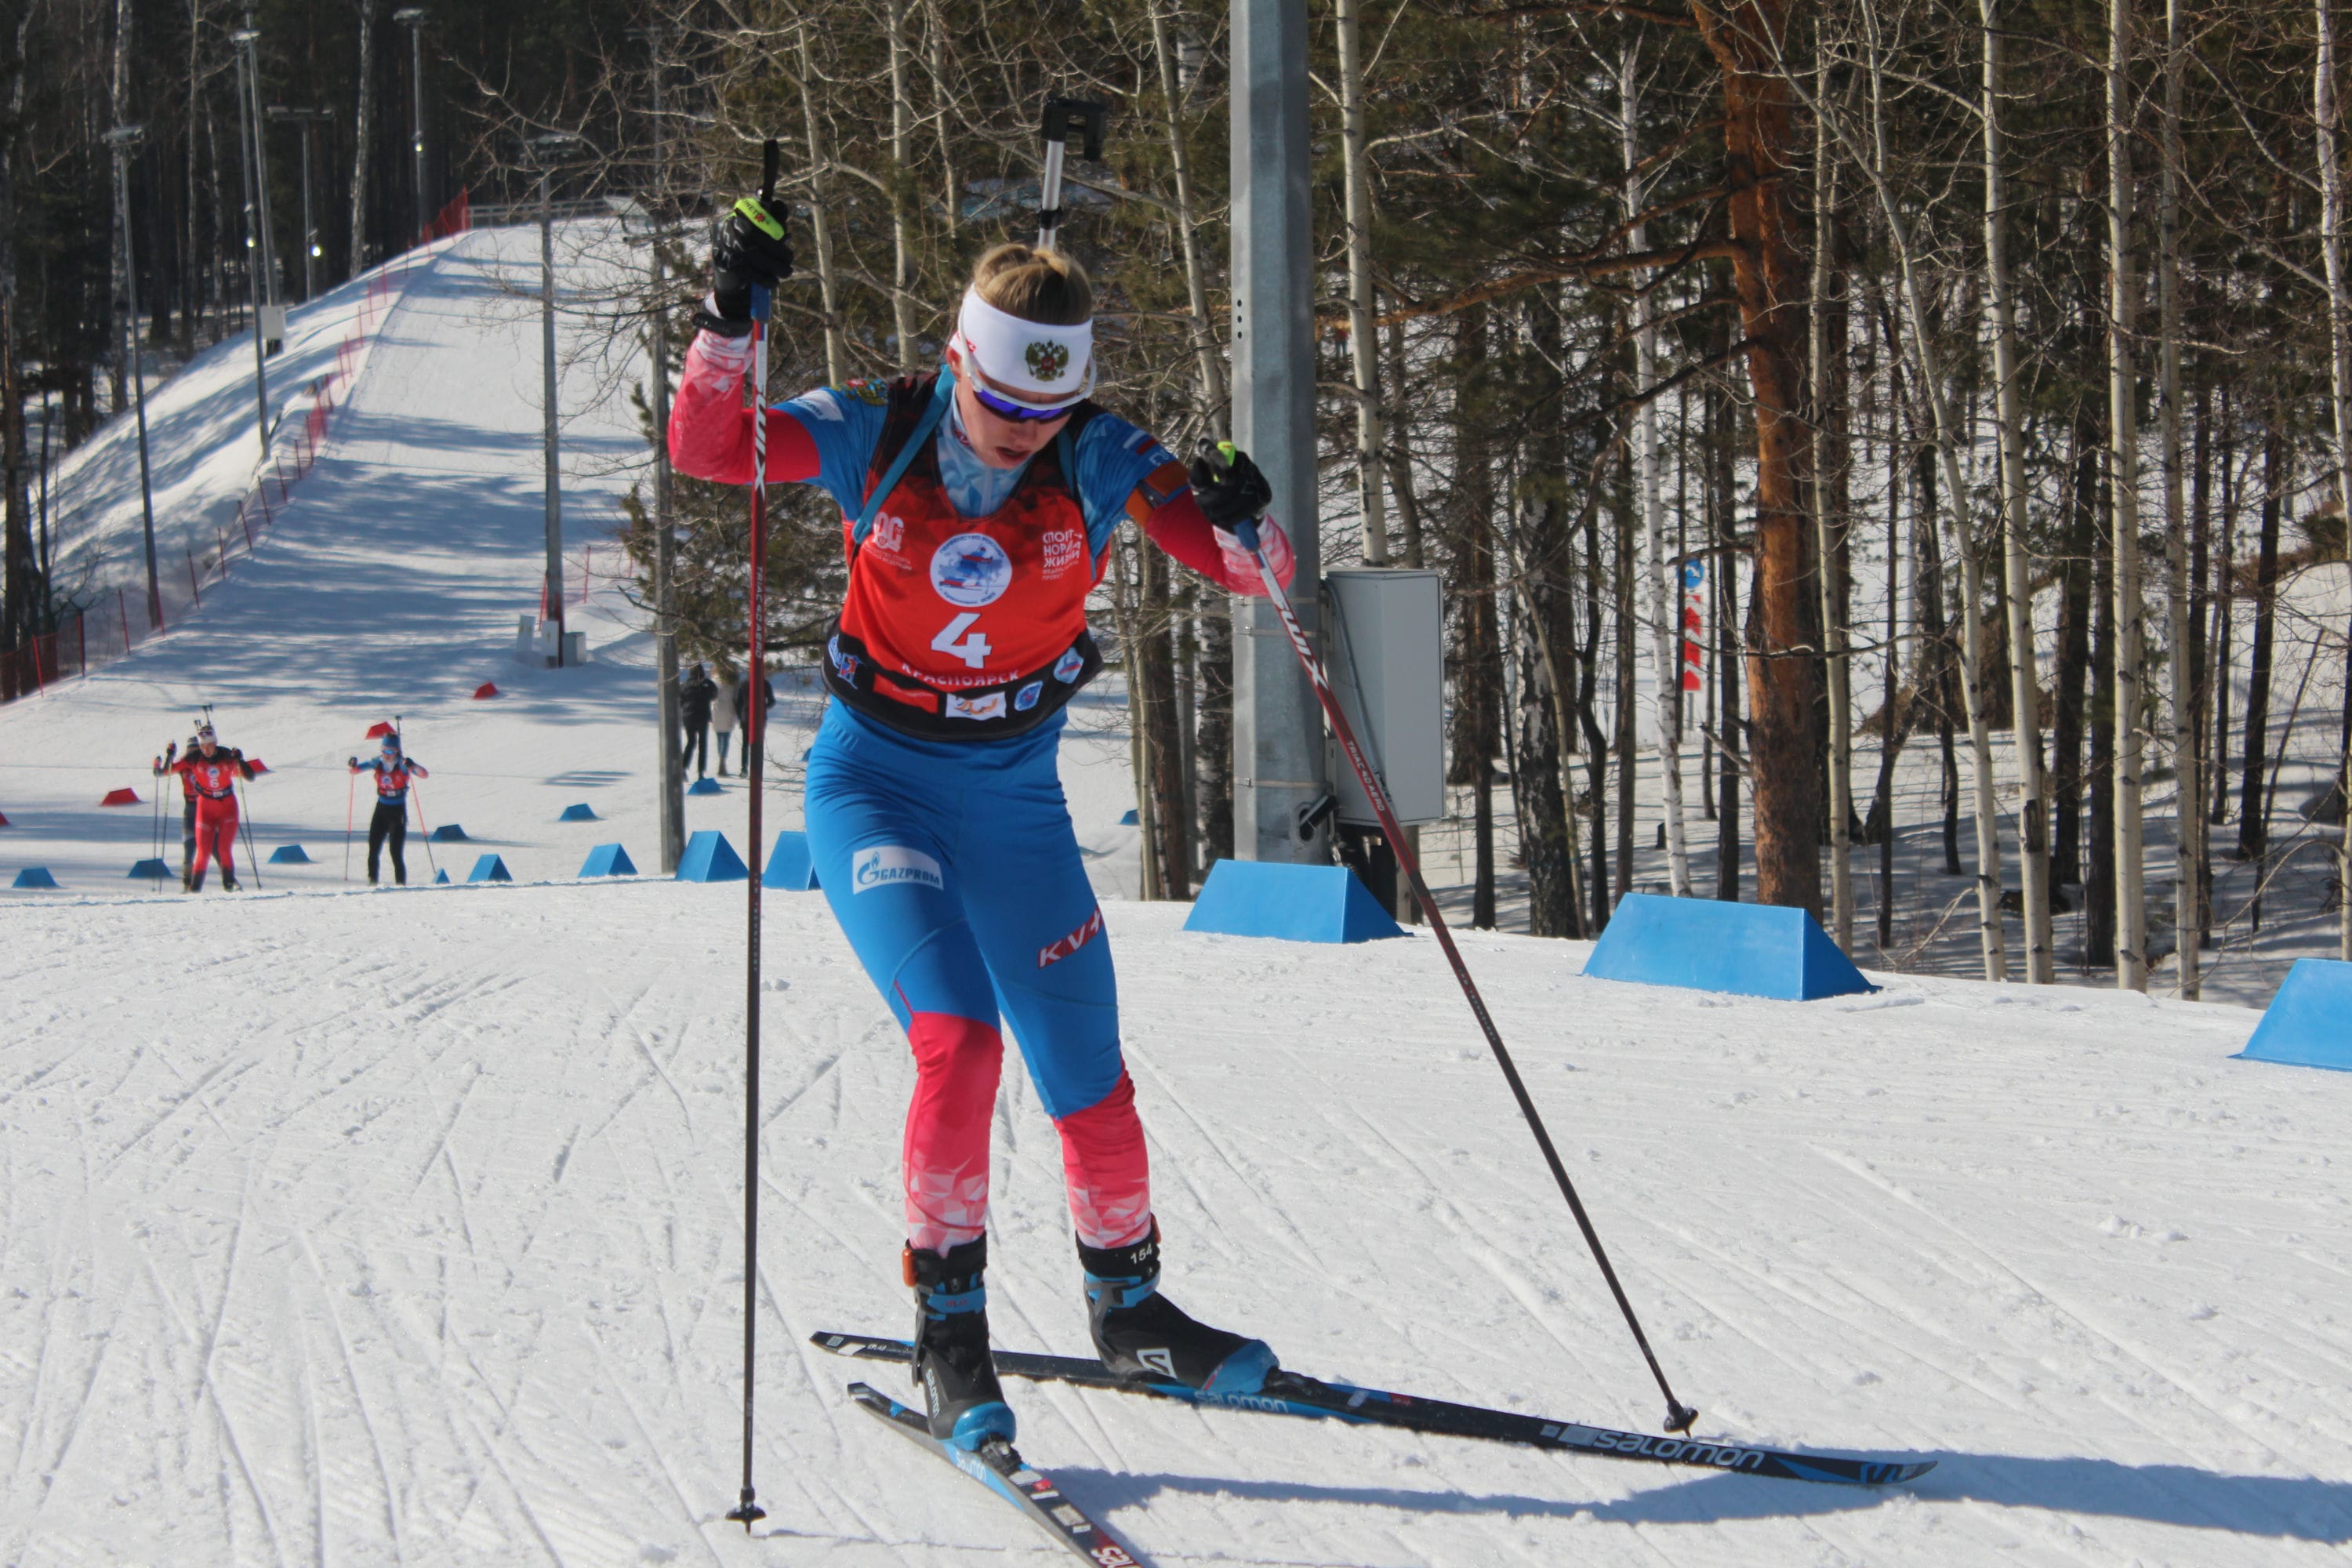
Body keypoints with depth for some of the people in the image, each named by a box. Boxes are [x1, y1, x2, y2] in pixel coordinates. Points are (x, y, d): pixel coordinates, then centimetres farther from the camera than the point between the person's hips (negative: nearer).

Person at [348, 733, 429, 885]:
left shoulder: (403, 764, -12)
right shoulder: (378, 763, 0)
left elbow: (425, 775, -21)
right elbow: (356, 770, 6)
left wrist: (413, 766, -39)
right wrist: (353, 765, -17)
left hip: (398, 810, -4)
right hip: (381, 808, 4)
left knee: (396, 851, -9)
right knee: (373, 847, 0)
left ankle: (401, 882, 0)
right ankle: (372, 881, 11)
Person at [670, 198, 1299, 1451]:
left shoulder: (1098, 459, -11)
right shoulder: (875, 434, -12)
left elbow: (1245, 568, -14)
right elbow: (705, 451, -17)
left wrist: (1240, 519, -37)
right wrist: (728, 318, -33)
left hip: (1015, 792, 3)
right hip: (874, 779, -2)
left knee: (1090, 1084, 6)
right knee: (958, 1038, -22)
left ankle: (1129, 1309, 30)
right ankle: (947, 1326, -8)